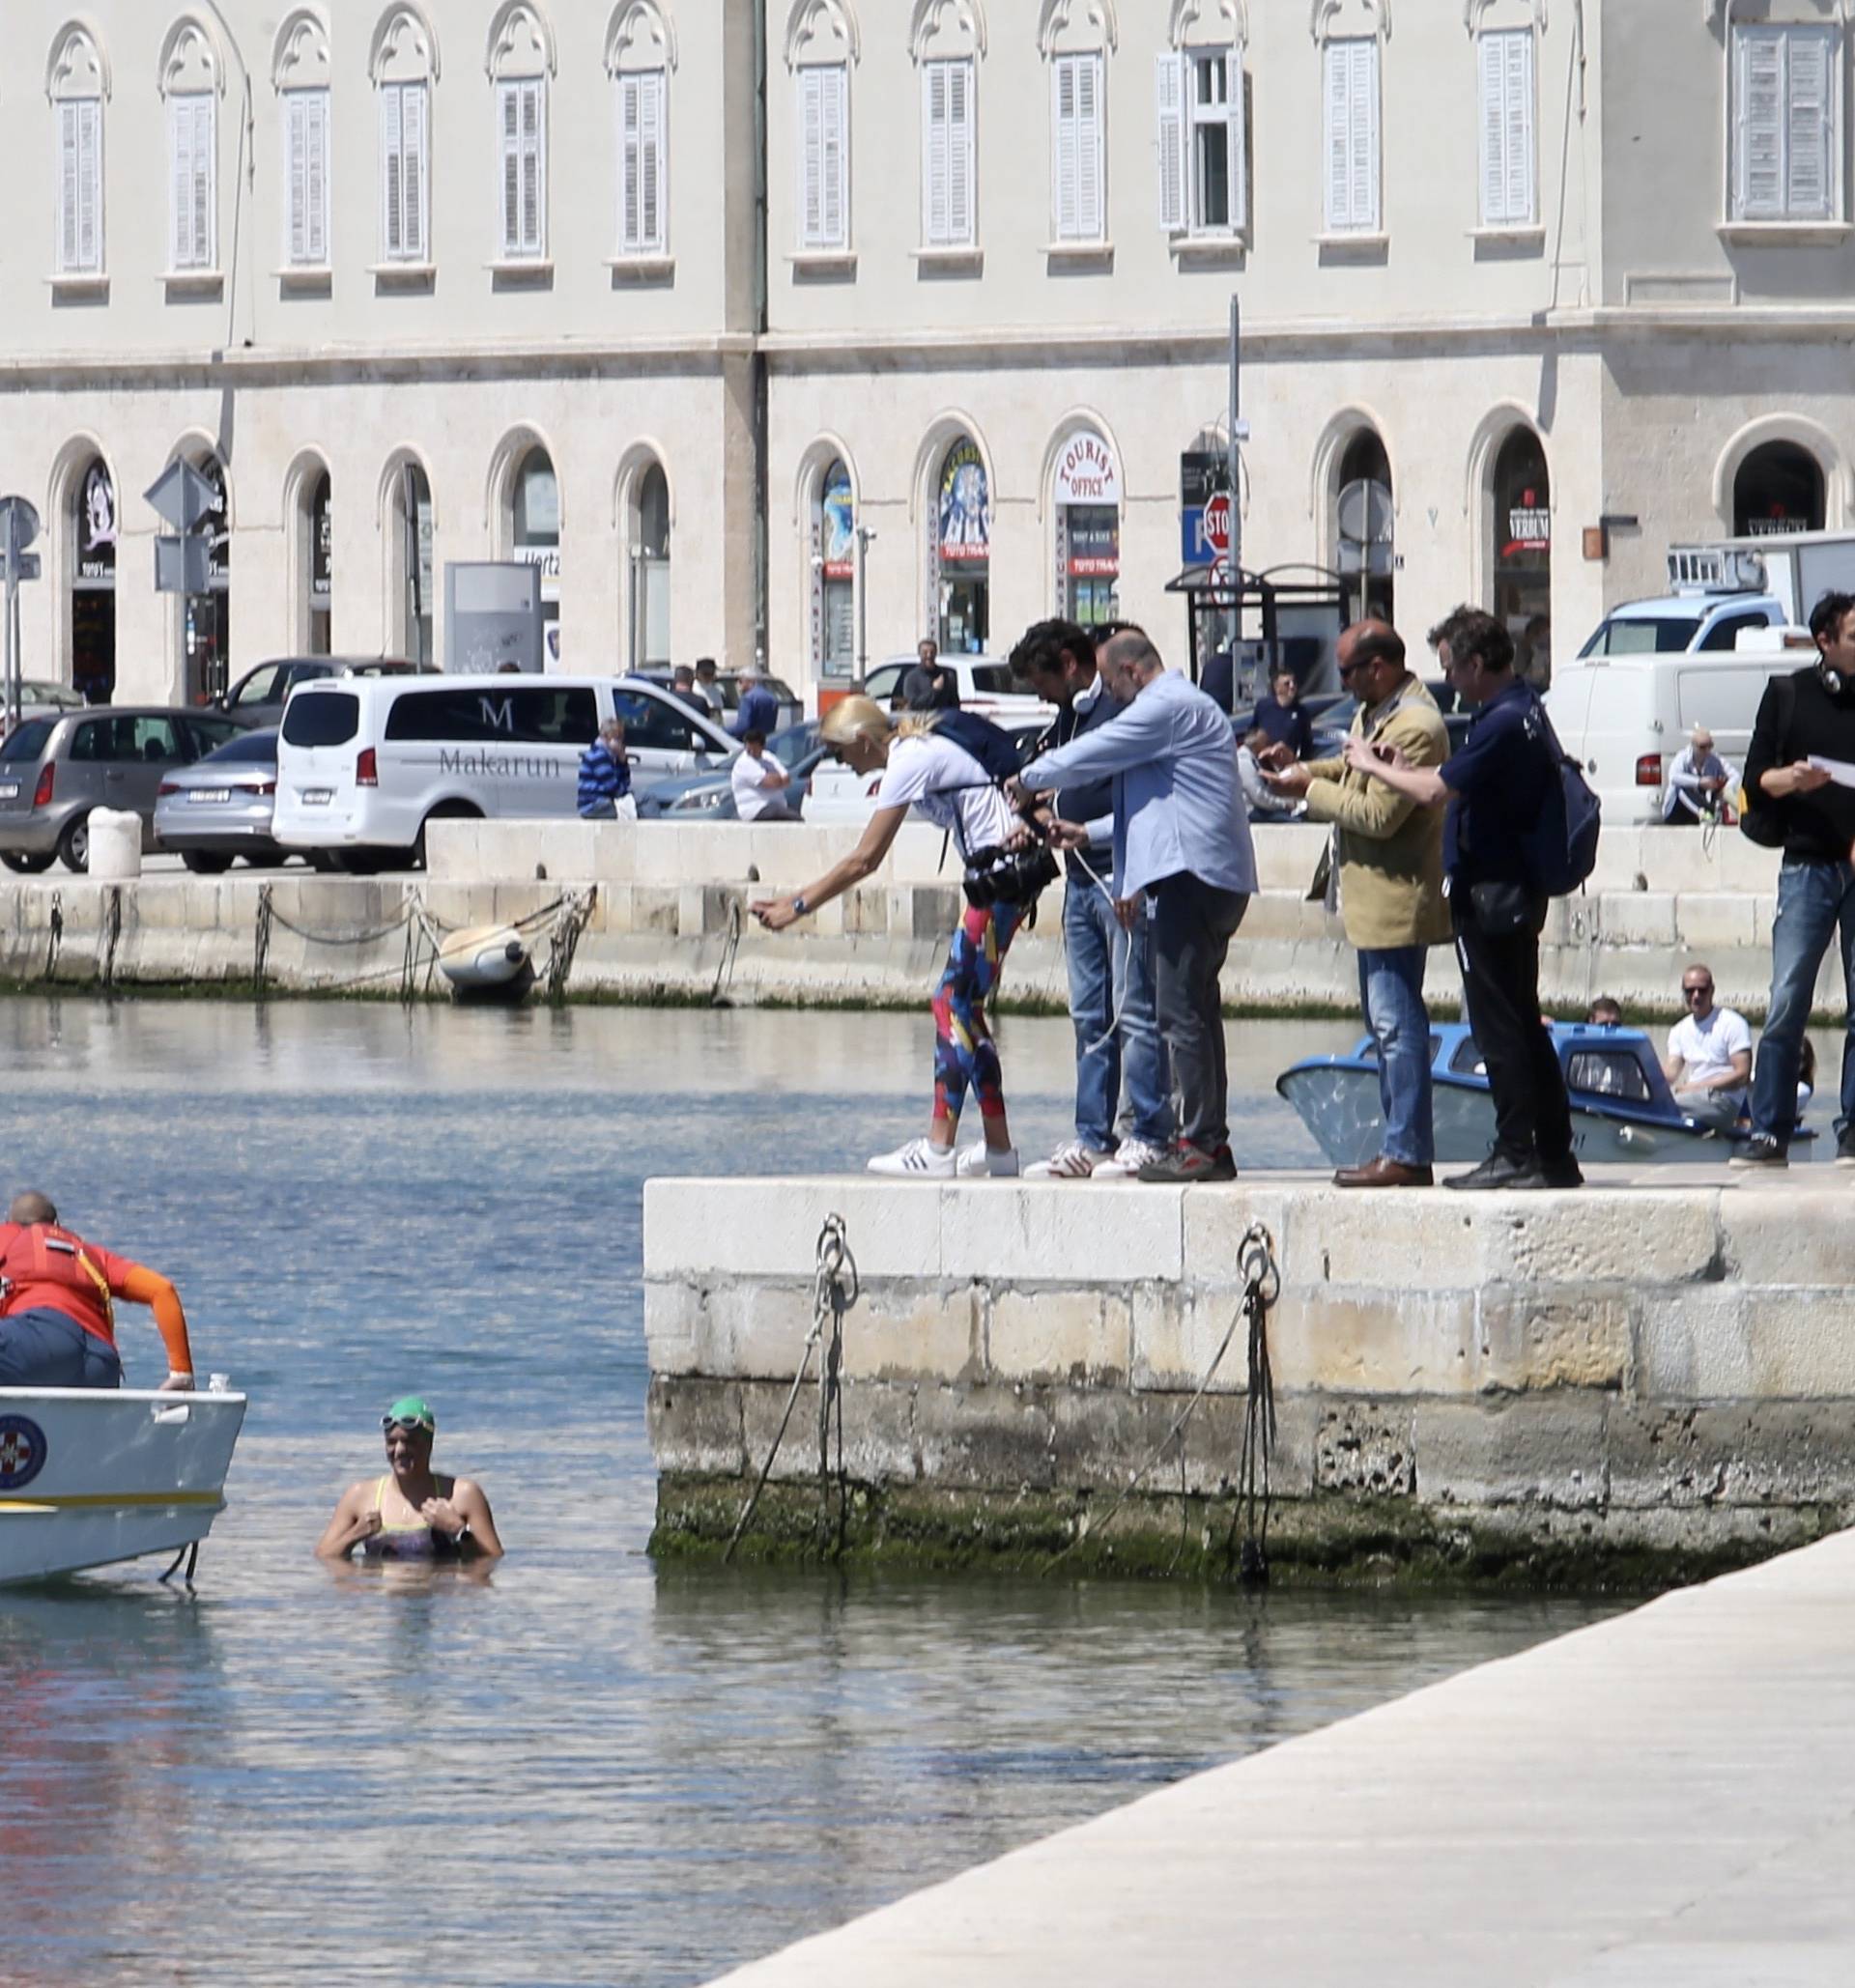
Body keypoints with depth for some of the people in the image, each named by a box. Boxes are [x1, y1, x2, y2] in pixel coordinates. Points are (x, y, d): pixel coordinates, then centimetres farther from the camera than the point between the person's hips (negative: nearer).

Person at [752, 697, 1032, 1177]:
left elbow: (864, 860, -13)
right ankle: (998, 1148, 13)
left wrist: (799, 906, -7)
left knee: (953, 1003, -10)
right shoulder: (914, 750, 16)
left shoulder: (909, 762, -13)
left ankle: (937, 1149, -14)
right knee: (962, 1007, 11)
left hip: (999, 872, -10)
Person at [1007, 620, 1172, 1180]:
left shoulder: (1127, 712, -11)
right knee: (1089, 1017, 9)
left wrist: (1086, 834, -15)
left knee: (1135, 1012, -7)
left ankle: (1149, 1136, -5)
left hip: (1122, 876, -9)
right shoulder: (1067, 718, 17)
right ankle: (1091, 1139, 12)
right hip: (1081, 879, 9)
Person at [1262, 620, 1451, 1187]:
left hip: (1397, 899, -11)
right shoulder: (1374, 712, 12)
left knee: (1397, 1023, -9)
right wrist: (1303, 768, 10)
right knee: (1387, 1023, 14)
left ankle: (1407, 1155, -8)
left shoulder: (1415, 728, -20)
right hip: (1374, 900, 11)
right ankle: (1401, 1149, 19)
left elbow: (1380, 814, -23)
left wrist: (1311, 789, -13)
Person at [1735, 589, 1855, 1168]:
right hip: (1808, 865, -1)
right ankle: (1769, 1133, -5)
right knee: (1786, 1003, -7)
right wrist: (1791, 779, -14)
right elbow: (1755, 781, 6)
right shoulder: (1787, 696, 7)